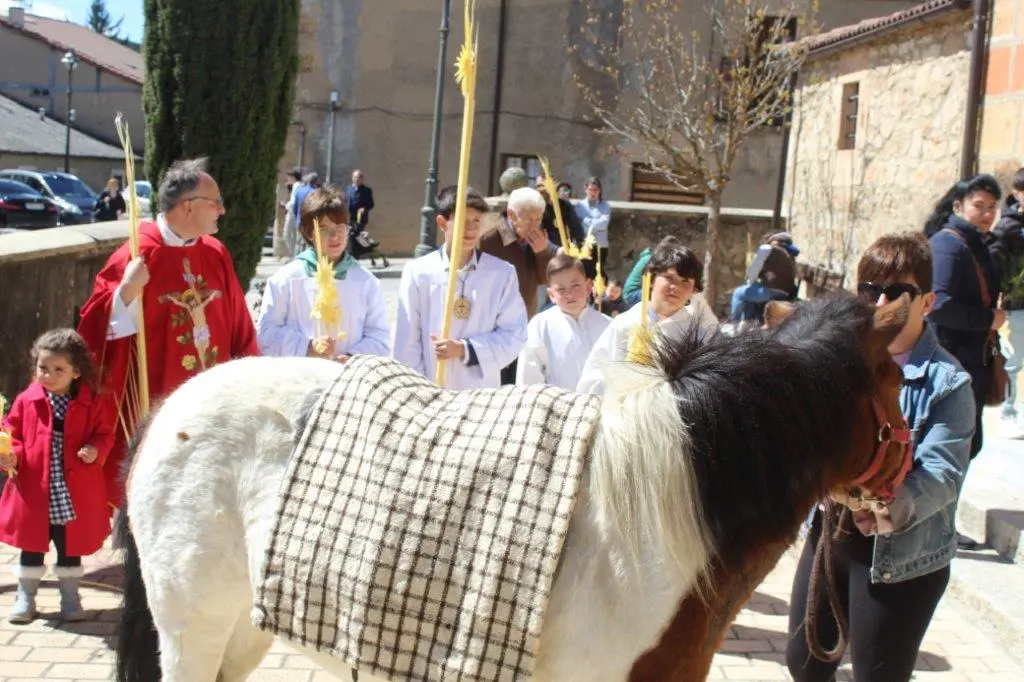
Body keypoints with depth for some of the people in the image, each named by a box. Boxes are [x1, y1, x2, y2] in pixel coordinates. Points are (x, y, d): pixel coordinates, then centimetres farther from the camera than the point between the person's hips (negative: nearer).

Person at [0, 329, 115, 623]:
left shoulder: (92, 403, -3)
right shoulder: (26, 401, -2)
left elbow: (104, 433, 2)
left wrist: (96, 450, -18)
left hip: (75, 494, 0)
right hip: (34, 491, 1)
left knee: (71, 546, 12)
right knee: (31, 545, 12)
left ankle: (70, 597, 26)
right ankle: (26, 597, 26)